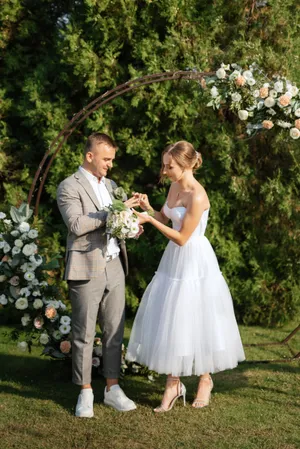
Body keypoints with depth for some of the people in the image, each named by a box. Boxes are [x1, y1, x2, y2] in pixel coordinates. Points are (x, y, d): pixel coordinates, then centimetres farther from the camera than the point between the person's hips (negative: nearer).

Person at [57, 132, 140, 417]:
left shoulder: (110, 185, 17)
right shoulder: (69, 187, -5)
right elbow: (76, 224, -19)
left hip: (114, 267, 6)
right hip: (86, 269, -6)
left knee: (114, 331, 8)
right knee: (84, 333, 1)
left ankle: (112, 389, 18)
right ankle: (85, 393, 11)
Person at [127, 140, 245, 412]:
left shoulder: (197, 196, -22)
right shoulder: (175, 187, 4)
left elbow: (182, 238, -19)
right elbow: (164, 218, 17)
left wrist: (149, 220, -18)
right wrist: (148, 208, -2)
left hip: (194, 262, -8)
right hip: (175, 261, 8)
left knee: (195, 321, 3)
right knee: (170, 321, 7)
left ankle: (205, 379, 24)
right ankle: (173, 384, 15)